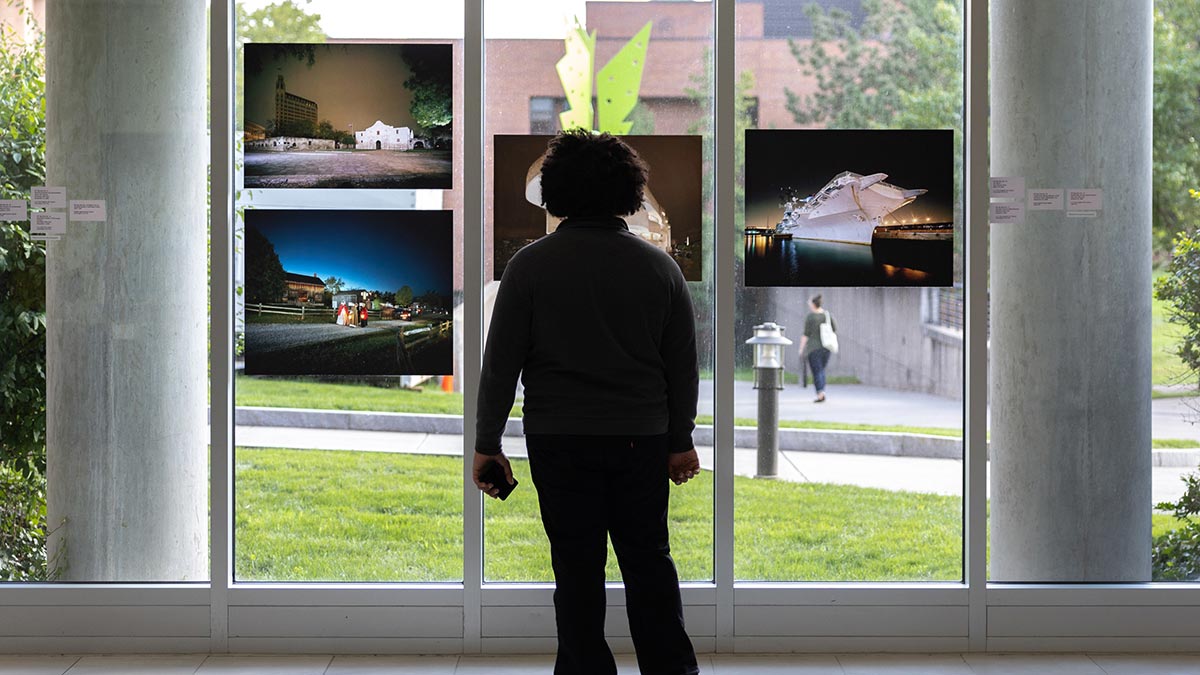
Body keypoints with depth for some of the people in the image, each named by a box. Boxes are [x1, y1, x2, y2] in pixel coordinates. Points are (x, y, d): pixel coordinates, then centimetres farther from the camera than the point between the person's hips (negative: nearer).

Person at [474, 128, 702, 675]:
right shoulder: (659, 265, 3)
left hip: (560, 441, -2)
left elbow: (500, 363, -5)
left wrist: (487, 443, 2)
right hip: (642, 439, 2)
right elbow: (683, 363, 7)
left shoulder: (530, 264, -5)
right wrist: (681, 440, 16)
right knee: (649, 557, 12)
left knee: (577, 566, 3)